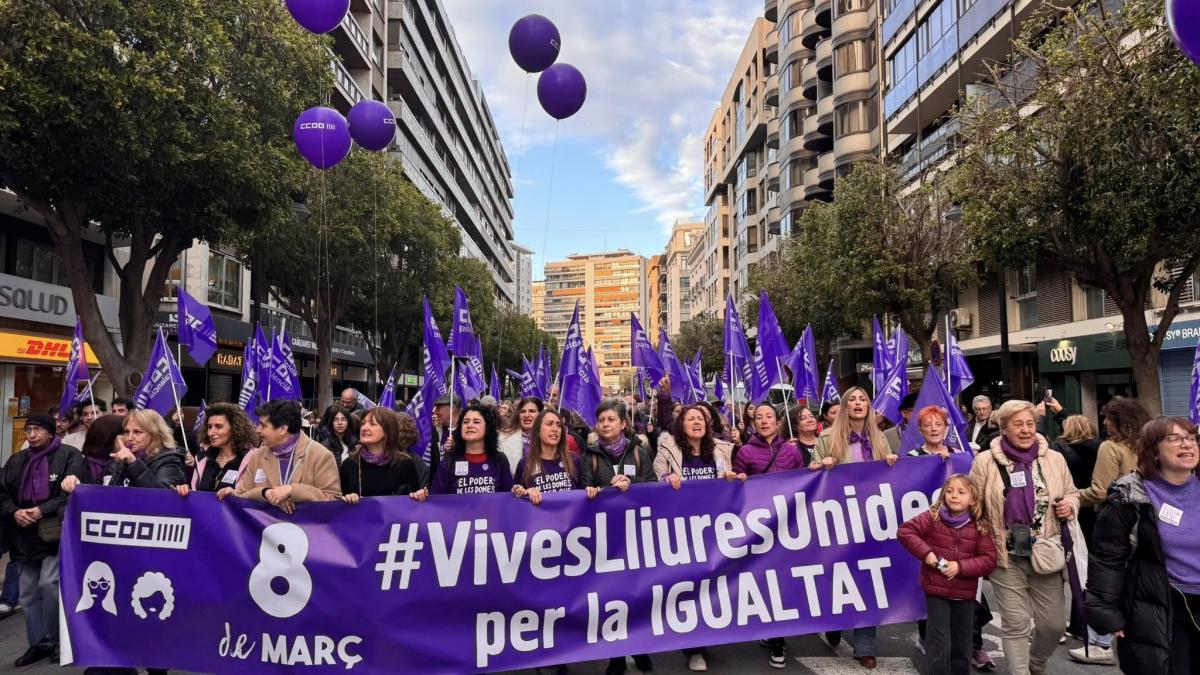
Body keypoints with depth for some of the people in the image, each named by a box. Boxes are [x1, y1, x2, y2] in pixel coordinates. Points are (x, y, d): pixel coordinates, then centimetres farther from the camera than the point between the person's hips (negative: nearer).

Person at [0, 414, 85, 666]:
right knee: (29, 594, 11)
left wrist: (42, 510, -20)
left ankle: (56, 640, 2)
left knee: (49, 584, -16)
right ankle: (39, 643, 25)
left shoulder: (70, 456, -6)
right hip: (24, 536, 6)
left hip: (57, 534, -6)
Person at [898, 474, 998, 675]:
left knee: (962, 644, 16)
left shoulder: (979, 527, -2)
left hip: (965, 593, 3)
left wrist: (961, 567, -18)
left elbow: (989, 559, -6)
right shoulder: (933, 517, -8)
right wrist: (925, 552, -19)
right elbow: (904, 531, -10)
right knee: (939, 644, -4)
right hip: (936, 590, -3)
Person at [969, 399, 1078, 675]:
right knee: (1016, 624, 3)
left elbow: (1071, 494, 17)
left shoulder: (1054, 459, 3)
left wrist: (1069, 505, -5)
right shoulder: (985, 462, -6)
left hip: (1045, 555, 3)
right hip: (1006, 556, -3)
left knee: (1054, 623, 11)